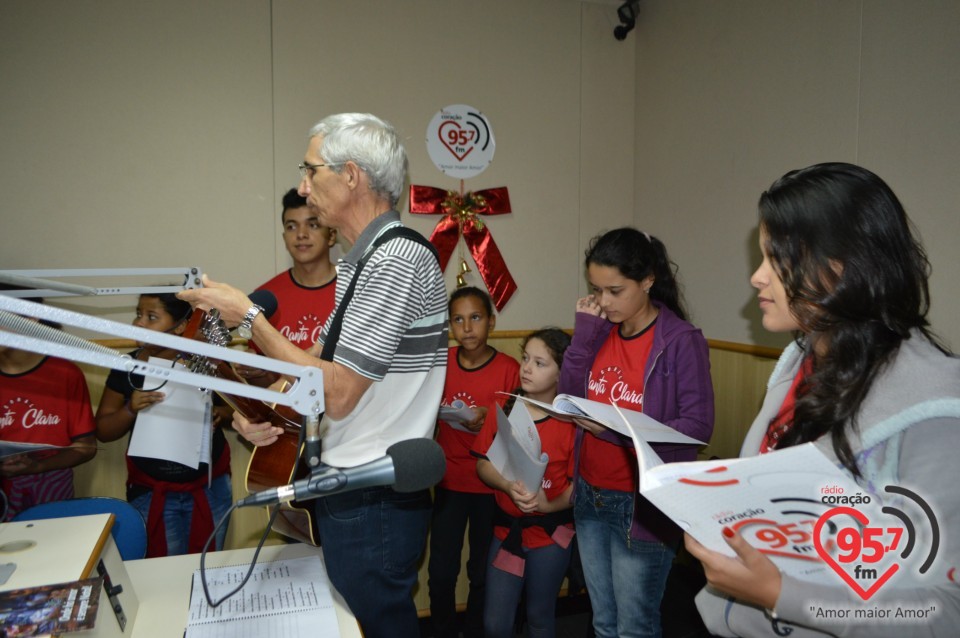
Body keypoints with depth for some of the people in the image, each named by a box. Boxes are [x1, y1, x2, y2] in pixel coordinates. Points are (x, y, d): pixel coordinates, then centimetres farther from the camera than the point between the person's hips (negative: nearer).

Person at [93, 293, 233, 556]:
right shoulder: (127, 367, -5)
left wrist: (222, 413, -18)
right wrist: (130, 409, -19)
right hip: (151, 492, 1)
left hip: (210, 486, -1)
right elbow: (103, 431, 0)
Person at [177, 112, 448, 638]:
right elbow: (324, 361, 16)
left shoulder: (397, 258, -21)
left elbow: (337, 393, -23)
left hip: (374, 504, -9)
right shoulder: (360, 261, 11)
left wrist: (247, 315, -16)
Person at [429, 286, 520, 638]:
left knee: (482, 573, 12)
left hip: (491, 485, -2)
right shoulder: (440, 361, -1)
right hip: (449, 481, 2)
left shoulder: (509, 369, -12)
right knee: (441, 571, 7)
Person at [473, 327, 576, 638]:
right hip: (506, 527, 3)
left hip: (551, 532, -2)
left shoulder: (572, 421, -14)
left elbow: (580, 482, -12)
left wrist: (549, 505, -28)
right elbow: (483, 465, -3)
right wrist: (510, 486, -21)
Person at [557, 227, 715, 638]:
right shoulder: (600, 331, 3)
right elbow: (568, 397, -1)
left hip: (643, 503, -6)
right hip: (590, 497, 6)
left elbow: (698, 426, -18)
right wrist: (585, 331, -10)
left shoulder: (681, 340, -15)